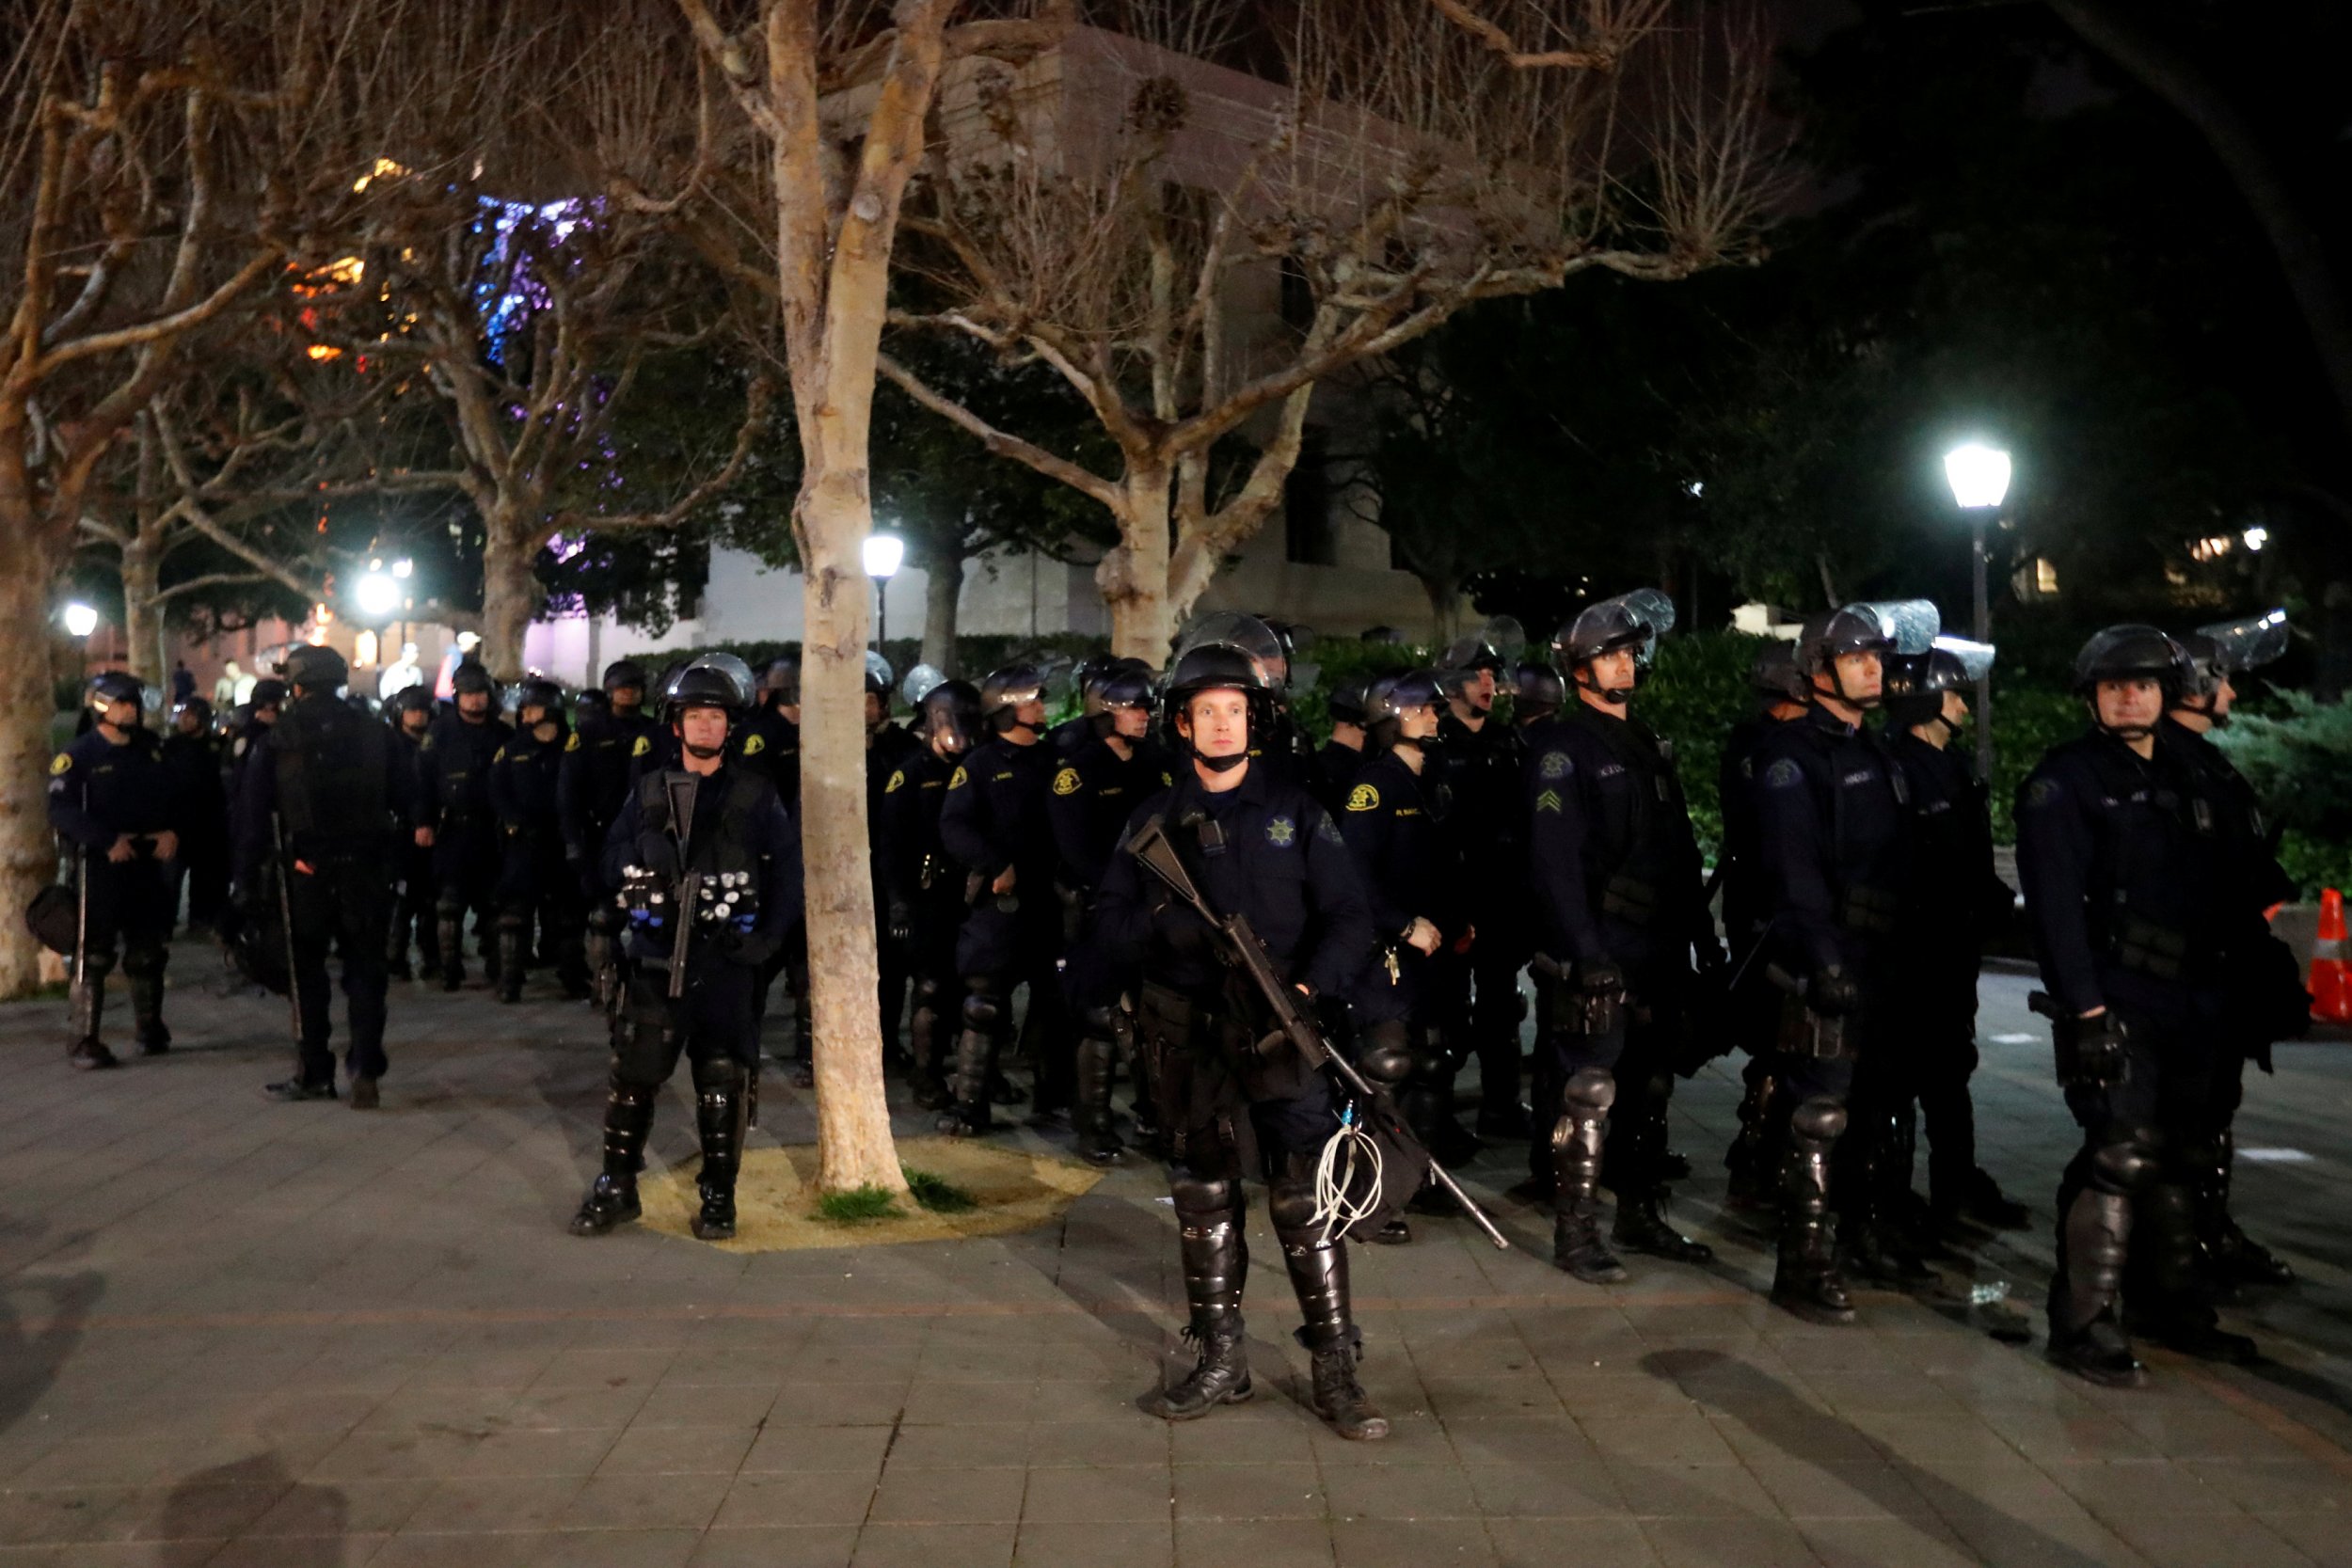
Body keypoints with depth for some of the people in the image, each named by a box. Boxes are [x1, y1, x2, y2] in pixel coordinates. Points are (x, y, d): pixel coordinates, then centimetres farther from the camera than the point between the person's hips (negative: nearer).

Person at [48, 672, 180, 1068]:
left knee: (148, 952, 14)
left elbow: (175, 796, 16)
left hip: (149, 861, 5)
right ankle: (83, 1039, -1)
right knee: (94, 956, -5)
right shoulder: (78, 755, -6)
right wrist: (108, 840, -23)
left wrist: (172, 831, -2)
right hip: (100, 865, -5)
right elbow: (62, 810, -15)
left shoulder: (153, 749, 11)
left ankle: (150, 1028, 28)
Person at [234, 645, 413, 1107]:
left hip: (306, 872, -1)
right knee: (365, 970, 7)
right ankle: (365, 1071, 1)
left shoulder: (277, 742, -2)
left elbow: (252, 814, -3)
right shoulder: (375, 735, 2)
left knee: (308, 971, 10)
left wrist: (248, 877, 1)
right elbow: (407, 798, 5)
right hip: (367, 871, 1)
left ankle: (314, 1073, 14)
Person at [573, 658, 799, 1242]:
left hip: (726, 957, -1)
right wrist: (641, 884, -10)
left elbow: (787, 868, 2)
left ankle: (718, 1195, 15)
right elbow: (615, 858, 12)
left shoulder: (755, 794, 3)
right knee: (634, 1070, 2)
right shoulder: (648, 792, 9)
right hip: (658, 953, 2)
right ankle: (616, 1187, 17)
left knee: (722, 1078, 3)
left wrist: (768, 936, -7)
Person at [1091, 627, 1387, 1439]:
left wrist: (1311, 986, -16)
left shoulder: (1295, 810, 4)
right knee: (1204, 1202, 9)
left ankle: (1336, 1371, 4)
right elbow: (1113, 918, 6)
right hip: (1189, 1039, 2)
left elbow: (1349, 917, 0)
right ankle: (1221, 1362, 22)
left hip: (1281, 1032, -2)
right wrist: (1163, 925, -15)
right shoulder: (1154, 818, 9)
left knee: (1308, 1199, -5)